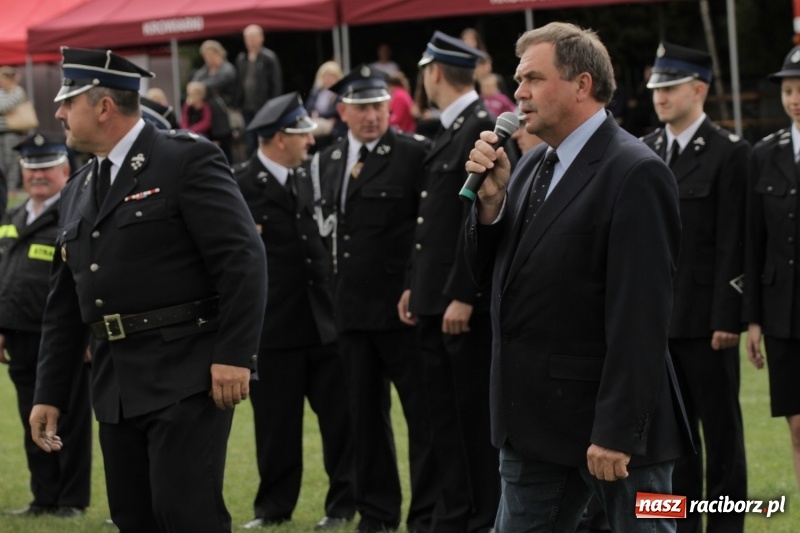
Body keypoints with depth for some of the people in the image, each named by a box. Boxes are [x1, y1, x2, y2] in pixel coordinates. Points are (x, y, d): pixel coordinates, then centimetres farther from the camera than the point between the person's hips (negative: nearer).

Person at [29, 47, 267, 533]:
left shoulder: (188, 160, -6)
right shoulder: (79, 191, 17)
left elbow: (243, 260, -13)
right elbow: (65, 305, 20)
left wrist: (234, 355, -19)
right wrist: (49, 394, 16)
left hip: (187, 379, -8)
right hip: (117, 390, 8)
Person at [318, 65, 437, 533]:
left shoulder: (415, 154, -8)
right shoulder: (330, 160, 12)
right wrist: (336, 290, 12)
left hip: (402, 305, -6)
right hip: (352, 308, 6)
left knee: (423, 410, -1)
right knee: (366, 413, 12)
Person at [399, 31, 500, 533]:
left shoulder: (481, 128, -14)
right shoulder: (450, 129, 16)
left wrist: (463, 297, -22)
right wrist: (415, 286, 15)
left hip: (466, 305, -9)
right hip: (436, 302, 10)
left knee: (476, 416, -3)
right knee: (448, 414, 12)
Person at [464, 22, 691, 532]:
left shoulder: (635, 174, -15)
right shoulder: (533, 165, 12)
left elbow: (638, 316, -20)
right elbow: (491, 271, 14)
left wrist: (616, 432, -23)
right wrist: (491, 198, -3)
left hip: (610, 417, -8)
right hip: (535, 422, 8)